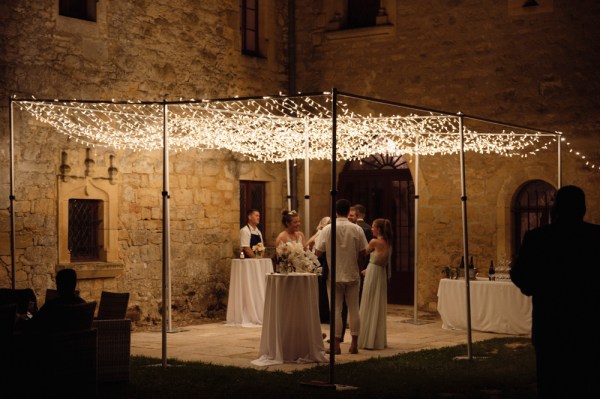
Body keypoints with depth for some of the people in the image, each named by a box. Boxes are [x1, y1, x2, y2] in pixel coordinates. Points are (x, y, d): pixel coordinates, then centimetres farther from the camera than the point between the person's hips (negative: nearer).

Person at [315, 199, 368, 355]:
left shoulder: (327, 229, -9)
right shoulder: (357, 229, -6)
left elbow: (318, 252, -8)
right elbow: (363, 251, -3)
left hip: (334, 275, -1)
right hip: (352, 274, 1)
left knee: (336, 310, 3)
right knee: (353, 309, 9)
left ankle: (336, 345, 2)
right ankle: (354, 344, 12)